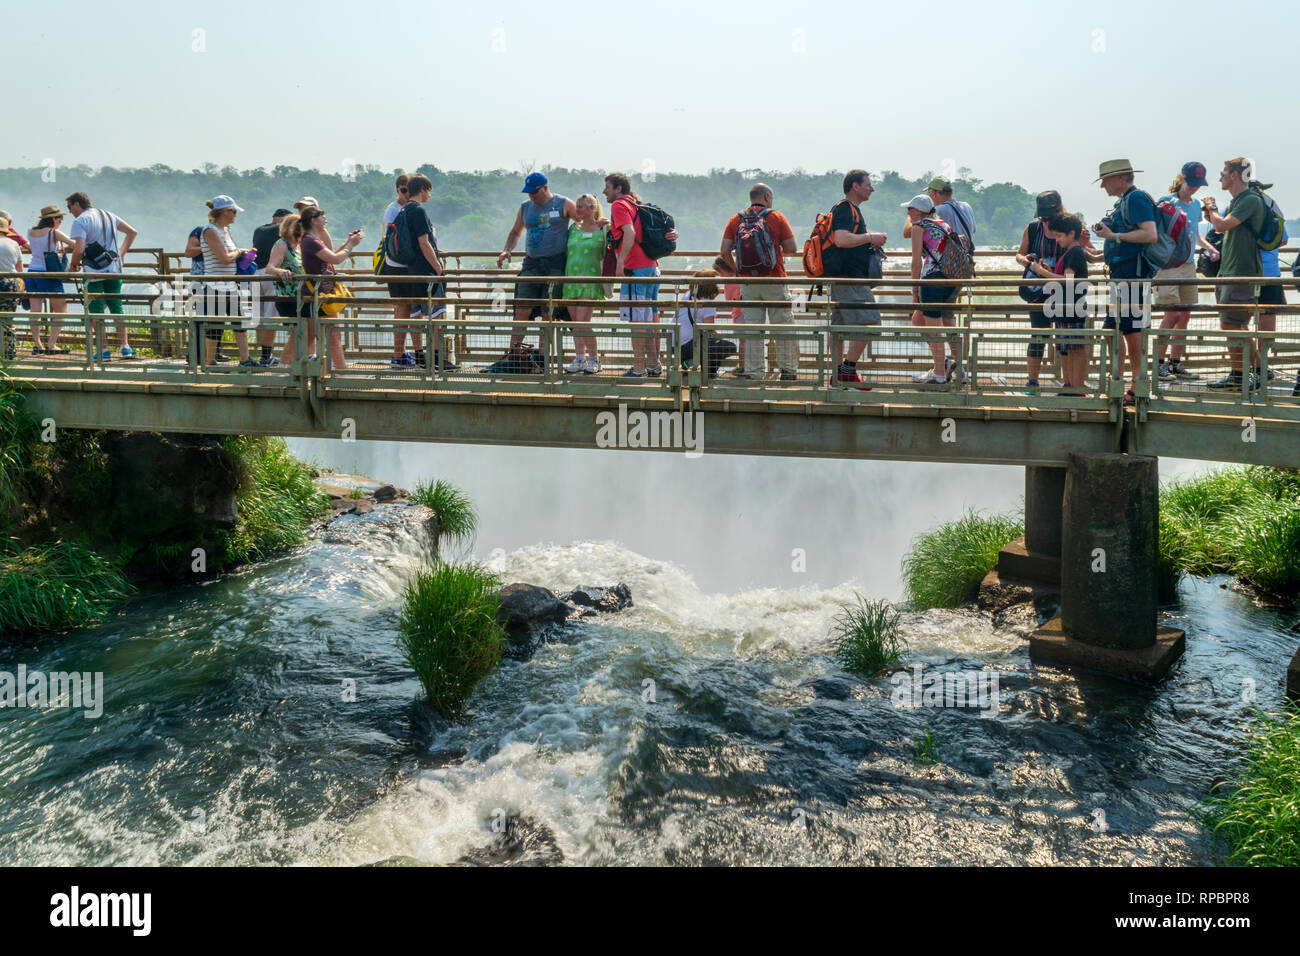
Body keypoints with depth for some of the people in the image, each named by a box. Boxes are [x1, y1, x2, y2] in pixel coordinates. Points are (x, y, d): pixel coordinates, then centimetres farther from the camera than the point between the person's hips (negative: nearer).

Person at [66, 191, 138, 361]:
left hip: (94, 272, -6)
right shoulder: (109, 215, 13)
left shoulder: (80, 221, -8)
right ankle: (125, 347, 6)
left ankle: (103, 350, -2)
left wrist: (73, 265, 0)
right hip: (114, 270, 6)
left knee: (95, 311, 1)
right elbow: (132, 232, 17)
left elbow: (79, 249, -18)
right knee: (117, 308, 12)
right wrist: (122, 253, 19)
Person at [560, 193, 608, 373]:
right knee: (575, 321, 7)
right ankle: (579, 359, 16)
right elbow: (565, 250, 24)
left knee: (582, 322, -14)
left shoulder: (604, 229, 1)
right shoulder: (573, 228, 14)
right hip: (571, 279, 5)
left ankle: (594, 360, 0)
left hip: (590, 280, -5)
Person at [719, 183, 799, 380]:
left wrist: (735, 269, 15)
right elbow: (791, 247, -5)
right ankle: (788, 369, 8)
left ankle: (753, 371, 6)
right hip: (774, 281, -3)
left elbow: (724, 251, 0)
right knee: (782, 326, 6)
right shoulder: (776, 218, -2)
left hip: (747, 282, 3)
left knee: (752, 327, 7)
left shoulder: (736, 220, 5)